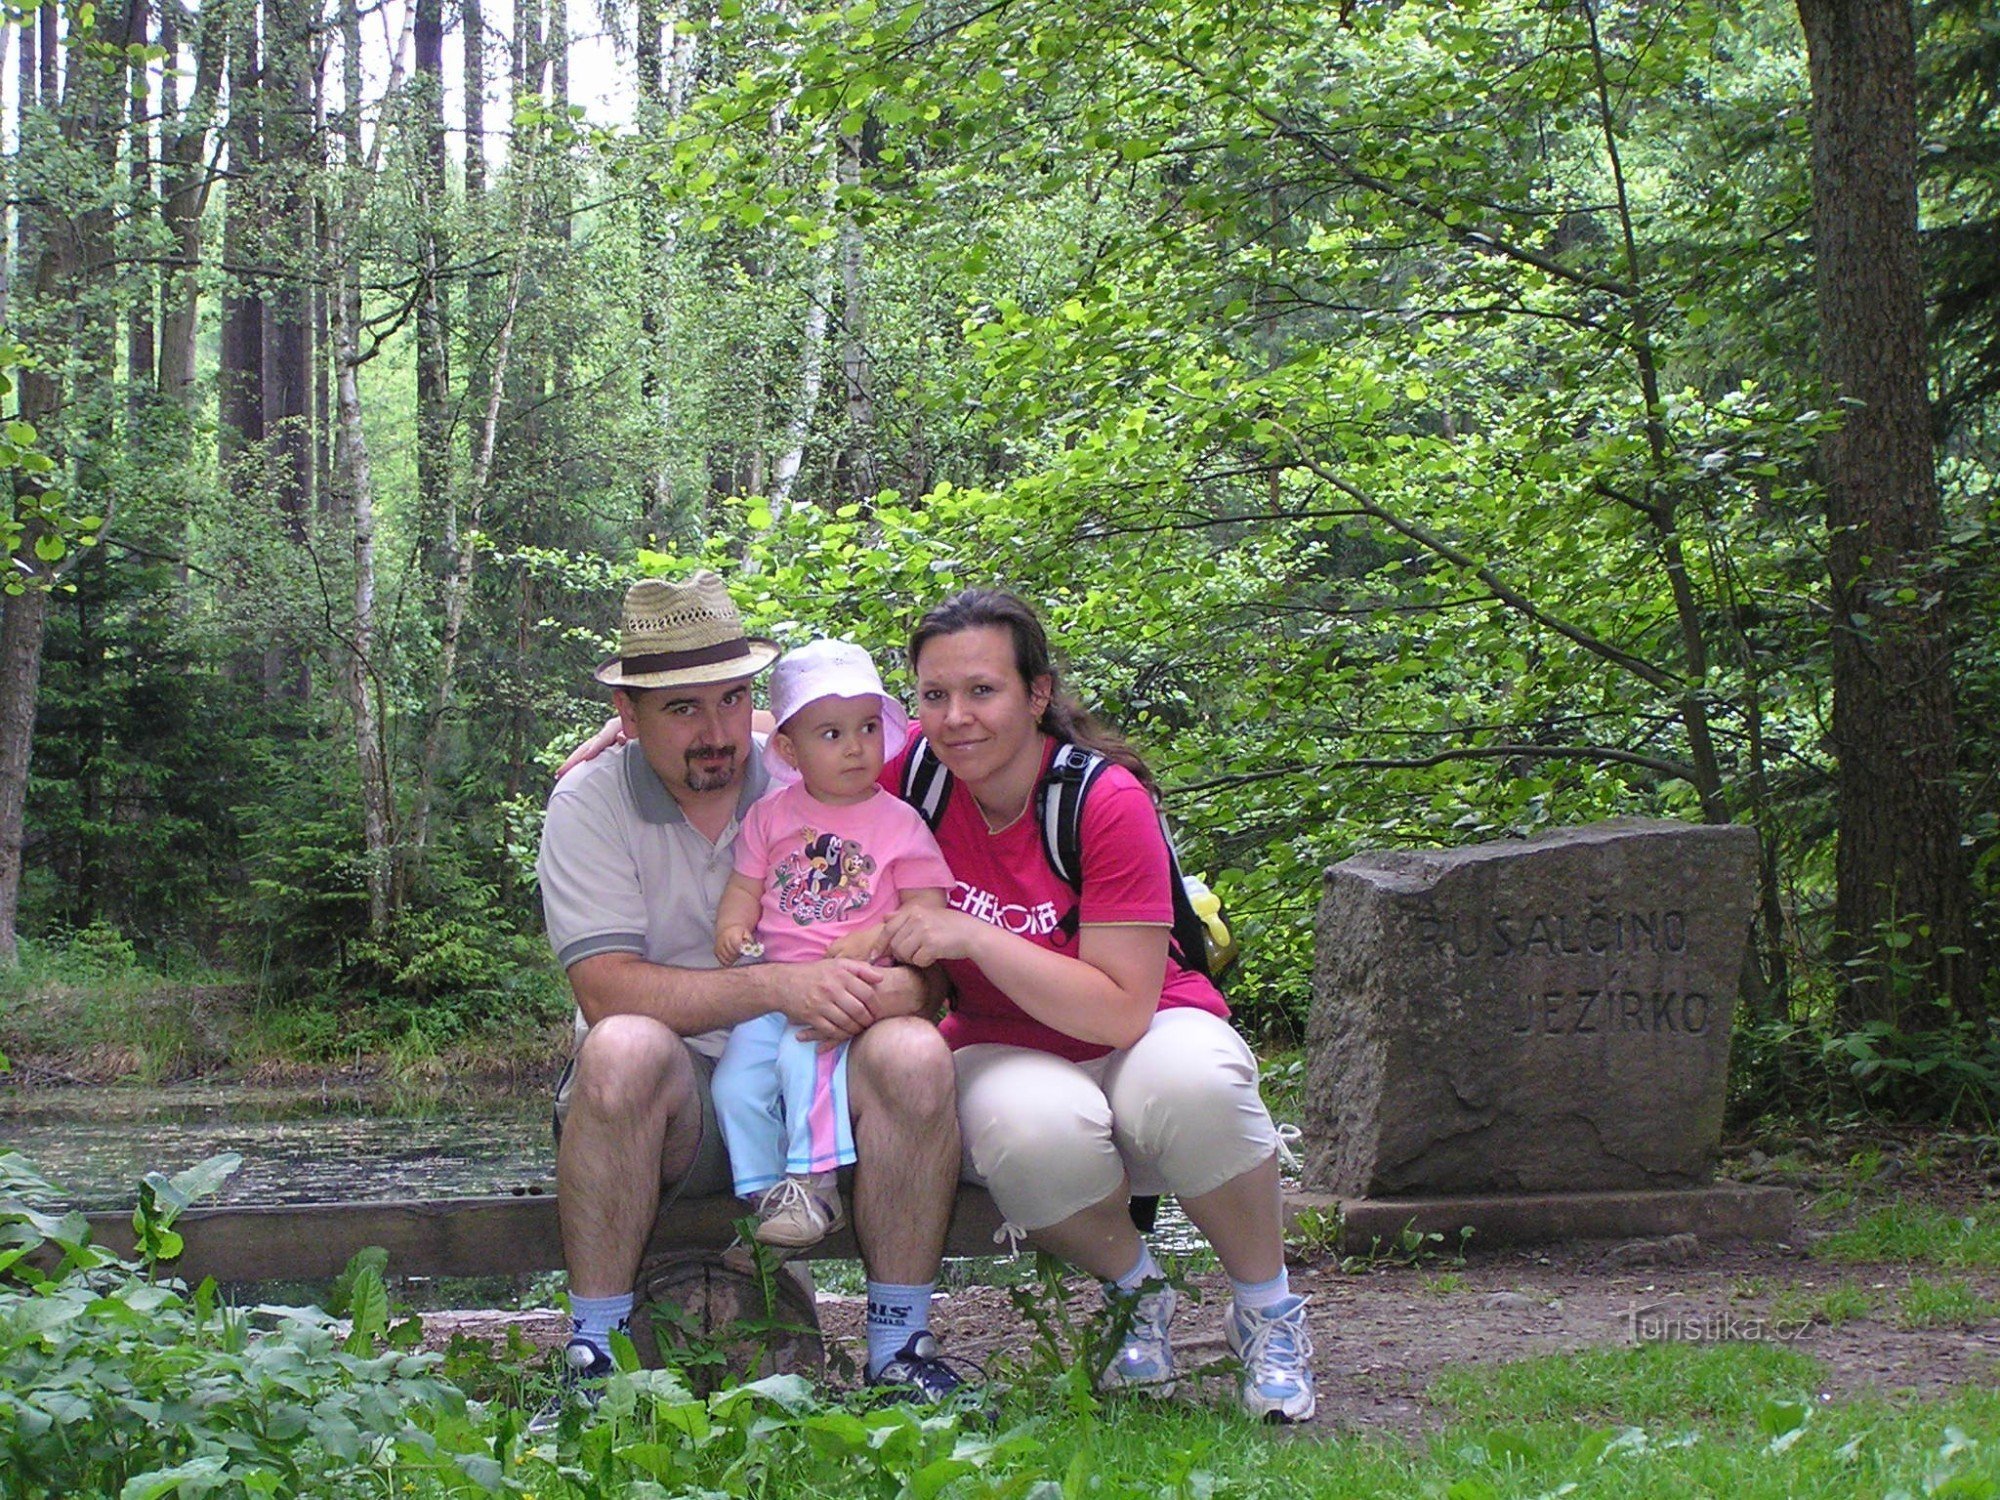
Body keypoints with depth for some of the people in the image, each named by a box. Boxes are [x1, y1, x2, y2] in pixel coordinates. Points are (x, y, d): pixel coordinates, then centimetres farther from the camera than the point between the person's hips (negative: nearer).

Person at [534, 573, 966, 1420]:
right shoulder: (590, 802, -4)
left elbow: (924, 977, -2)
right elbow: (606, 991, -18)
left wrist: (894, 988, -28)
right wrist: (776, 988, -28)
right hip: (668, 1105, -2)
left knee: (913, 1053, -27)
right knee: (626, 1048, -34)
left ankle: (899, 1346, -15)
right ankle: (594, 1352, -23)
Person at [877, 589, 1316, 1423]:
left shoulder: (1107, 800, -20)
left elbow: (1121, 1010, -24)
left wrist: (973, 936, -30)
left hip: (1140, 1039, -2)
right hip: (1007, 1054, 2)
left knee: (1191, 1083, -39)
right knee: (1033, 1131, -37)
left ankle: (1268, 1313, -11)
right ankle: (1136, 1295, -4)